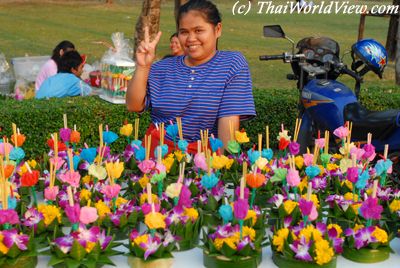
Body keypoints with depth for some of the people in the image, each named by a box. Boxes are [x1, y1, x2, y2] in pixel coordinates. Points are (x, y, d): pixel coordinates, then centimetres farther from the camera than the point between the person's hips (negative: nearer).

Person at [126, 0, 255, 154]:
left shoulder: (233, 64, -3)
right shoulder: (162, 68, 8)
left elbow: (228, 120, -11)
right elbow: (134, 106, 1)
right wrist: (143, 67, -10)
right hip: (158, 150, 2)